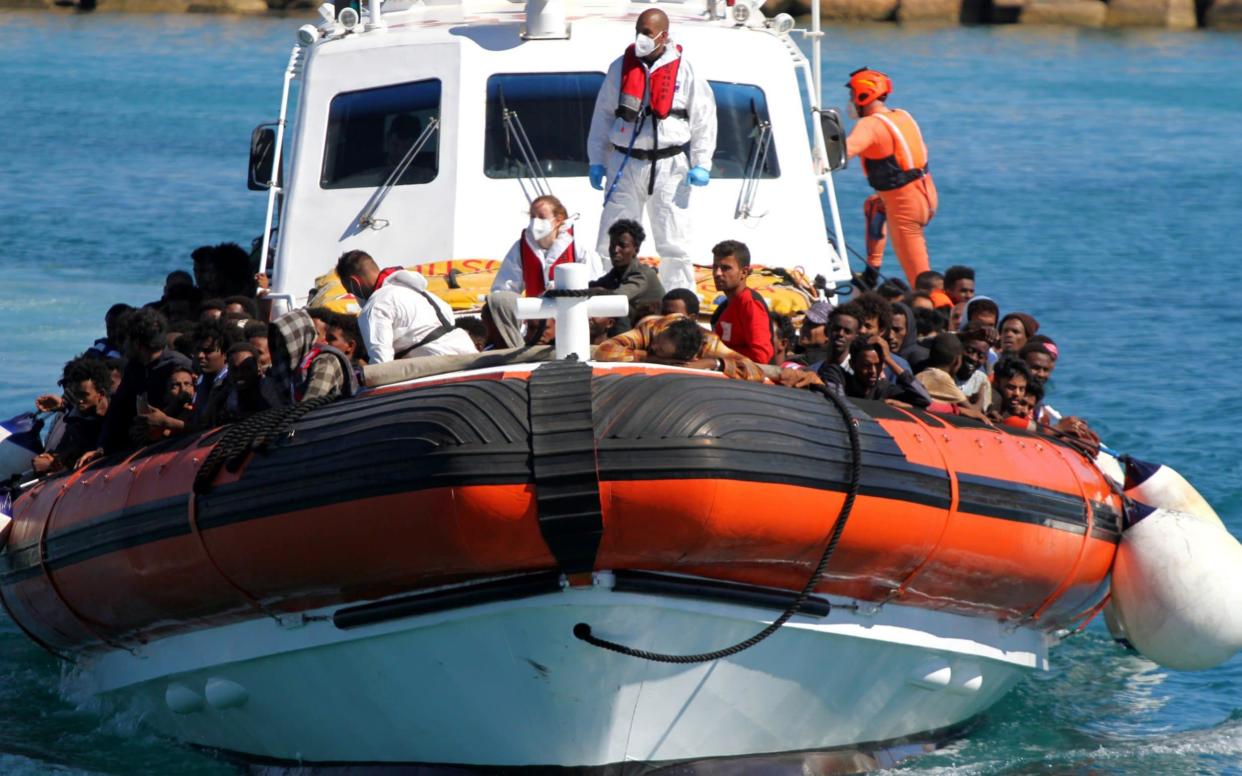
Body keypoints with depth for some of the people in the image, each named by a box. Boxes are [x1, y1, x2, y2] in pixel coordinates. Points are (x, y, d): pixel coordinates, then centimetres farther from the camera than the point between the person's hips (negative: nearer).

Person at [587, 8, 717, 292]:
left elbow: (704, 118, 2)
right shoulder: (620, 68, 6)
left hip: (669, 166, -2)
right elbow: (602, 115, 11)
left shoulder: (685, 71, -1)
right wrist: (596, 161, 8)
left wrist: (701, 164, -3)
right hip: (625, 163, 2)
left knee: (674, 242, 1)